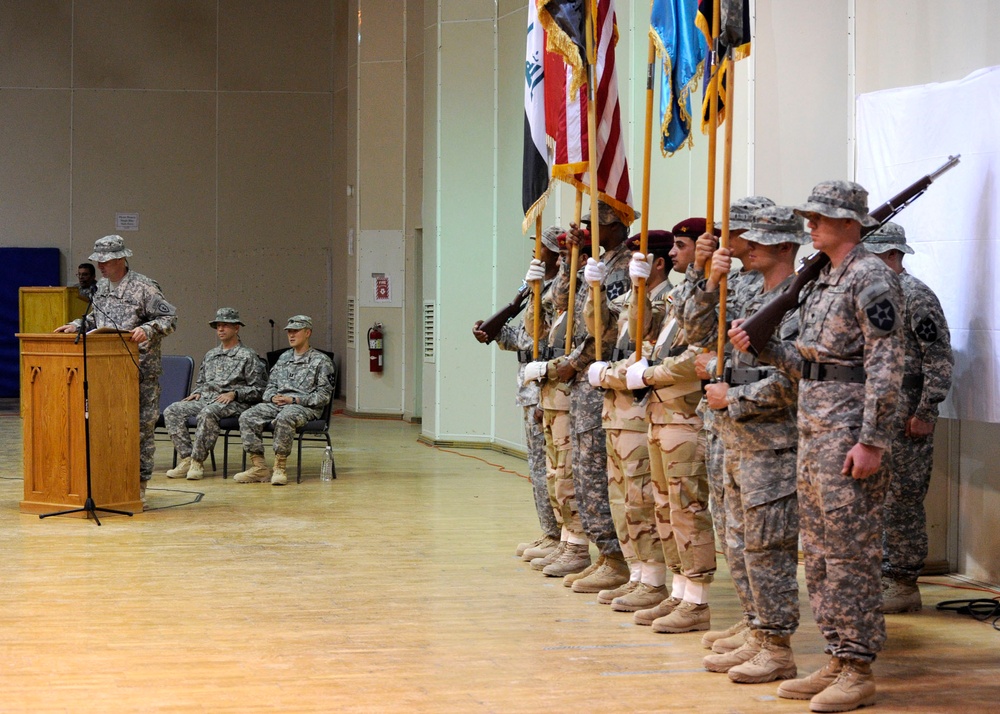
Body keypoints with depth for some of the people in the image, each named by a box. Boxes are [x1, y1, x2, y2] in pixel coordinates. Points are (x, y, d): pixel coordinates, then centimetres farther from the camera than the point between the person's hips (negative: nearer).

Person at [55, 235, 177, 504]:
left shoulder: (144, 288, -9)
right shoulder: (100, 287, 13)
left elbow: (169, 318, -10)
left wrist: (148, 330, -25)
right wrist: (76, 326, 11)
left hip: (141, 370, -7)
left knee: (141, 426, -2)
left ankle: (139, 484, 5)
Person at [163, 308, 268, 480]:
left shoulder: (247, 356, 6)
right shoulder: (210, 355, 26)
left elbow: (258, 389, -1)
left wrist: (234, 394, -13)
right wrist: (197, 393, 9)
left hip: (233, 403, -7)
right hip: (206, 398, 7)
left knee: (207, 413, -40)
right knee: (171, 411, -18)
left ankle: (197, 462, -33)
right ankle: (187, 458, -24)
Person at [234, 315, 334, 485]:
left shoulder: (321, 361, 4)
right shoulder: (284, 357, 24)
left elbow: (324, 395, -3)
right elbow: (270, 386, 25)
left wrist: (294, 399, -12)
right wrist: (273, 397, -1)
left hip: (305, 407, -6)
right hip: (276, 404, 6)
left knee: (284, 418, -40)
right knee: (247, 417, -19)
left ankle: (280, 467, -33)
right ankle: (259, 466, -20)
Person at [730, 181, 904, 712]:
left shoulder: (871, 278, -12)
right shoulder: (821, 281, 17)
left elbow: (885, 365, -17)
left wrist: (871, 441, -21)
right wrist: (760, 346, 7)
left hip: (849, 429, -10)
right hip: (813, 427, 10)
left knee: (851, 550, -7)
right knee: (818, 549, 12)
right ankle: (837, 661, 19)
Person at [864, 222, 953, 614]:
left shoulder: (916, 297, -10)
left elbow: (940, 358, -14)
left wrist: (925, 413, -17)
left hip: (904, 420, -9)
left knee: (901, 502, -4)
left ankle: (904, 585, 2)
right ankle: (882, 578, 19)